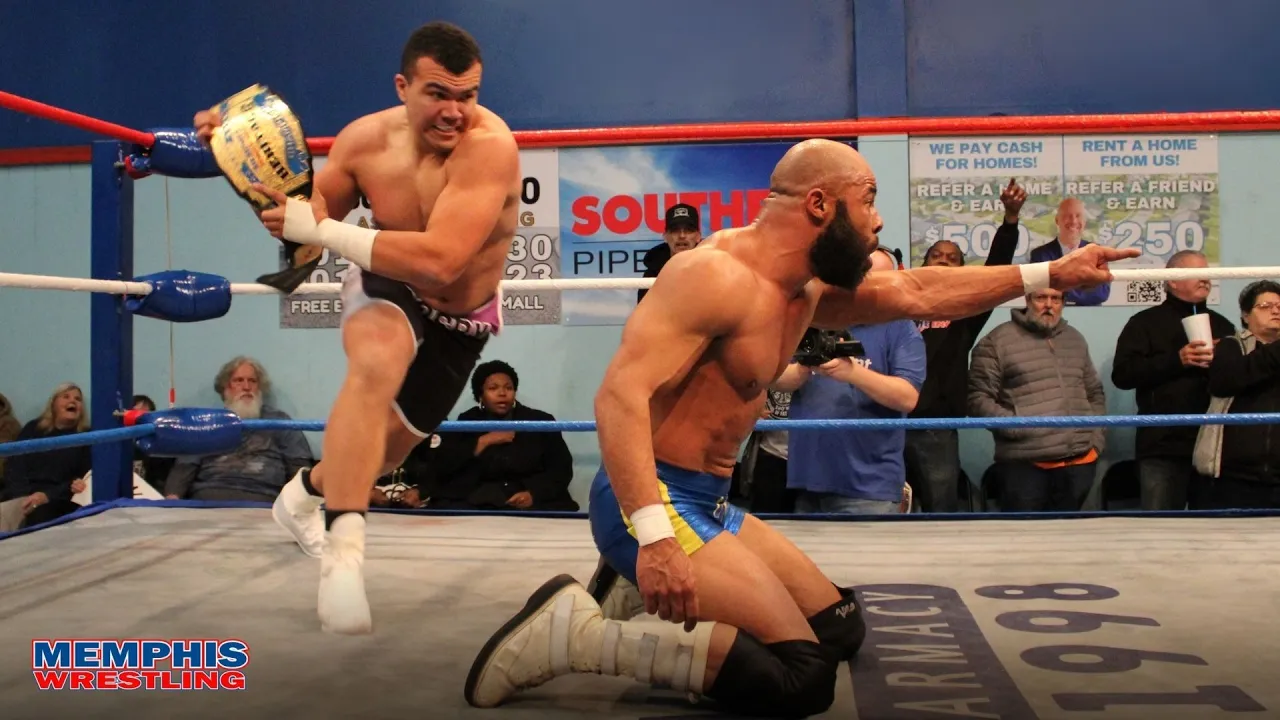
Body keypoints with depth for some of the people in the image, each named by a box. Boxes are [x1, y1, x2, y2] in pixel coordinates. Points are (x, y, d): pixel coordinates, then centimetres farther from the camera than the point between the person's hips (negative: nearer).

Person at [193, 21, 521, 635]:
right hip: (386, 291, 0)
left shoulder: (490, 146, -33)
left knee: (387, 446, 16)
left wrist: (323, 230, -39)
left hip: (460, 322, 0)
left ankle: (306, 493, 50)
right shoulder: (365, 140, -18)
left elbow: (439, 261, -43)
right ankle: (342, 550, -39)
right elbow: (304, 217, 0)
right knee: (378, 361, -37)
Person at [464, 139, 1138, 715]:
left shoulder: (805, 290, 11)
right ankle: (582, 632, -14)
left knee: (839, 627, 17)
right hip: (652, 502, -10)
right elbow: (620, 394, -28)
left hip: (709, 503, 10)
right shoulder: (716, 274, -19)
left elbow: (918, 292, 22)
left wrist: (1049, 274, 22)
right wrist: (655, 537, -38)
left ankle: (661, 610, 9)